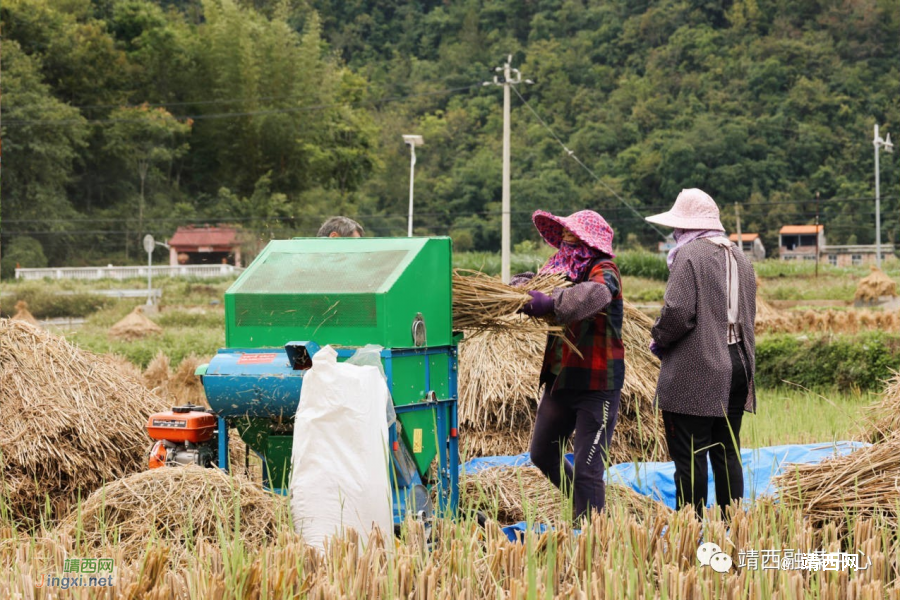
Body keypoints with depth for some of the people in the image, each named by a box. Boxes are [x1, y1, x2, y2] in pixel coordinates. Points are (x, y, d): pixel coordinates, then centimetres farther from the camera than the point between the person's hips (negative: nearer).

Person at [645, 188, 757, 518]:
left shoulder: (690, 254, -11)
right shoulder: (739, 257, 15)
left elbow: (679, 311, -20)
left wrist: (658, 340, -2)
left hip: (693, 375, -8)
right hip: (737, 367, 8)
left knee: (690, 457, -4)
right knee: (727, 452, 12)